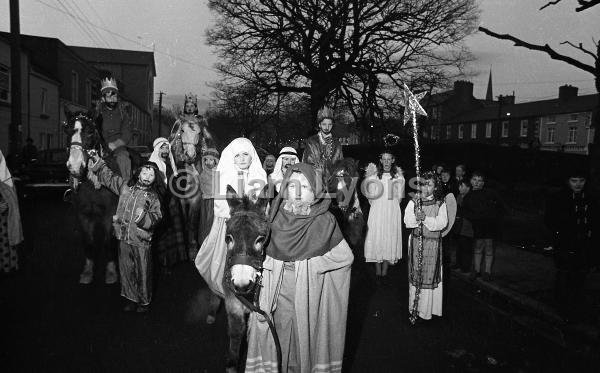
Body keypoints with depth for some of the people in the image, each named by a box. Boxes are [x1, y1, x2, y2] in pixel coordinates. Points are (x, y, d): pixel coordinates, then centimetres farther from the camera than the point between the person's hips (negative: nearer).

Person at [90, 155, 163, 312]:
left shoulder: (153, 197, -4)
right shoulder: (125, 186, 7)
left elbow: (156, 217, -9)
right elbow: (109, 178, 20)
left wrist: (144, 216, -26)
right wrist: (98, 164, 18)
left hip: (141, 240, -4)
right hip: (124, 237, 4)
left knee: (143, 272, 5)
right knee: (126, 269, 13)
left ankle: (144, 301, 23)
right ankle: (131, 299, 30)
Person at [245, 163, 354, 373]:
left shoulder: (324, 220, -8)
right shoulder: (276, 217, -1)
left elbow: (345, 257, -2)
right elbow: (263, 250, 10)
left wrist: (314, 263, -5)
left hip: (310, 294, -2)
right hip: (280, 291, 2)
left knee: (307, 338, 8)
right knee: (282, 338, 10)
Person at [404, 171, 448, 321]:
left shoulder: (440, 204, 1)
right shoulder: (413, 202, 4)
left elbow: (442, 223, -11)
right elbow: (407, 222, -4)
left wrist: (425, 218, -23)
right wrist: (416, 217, -24)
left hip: (433, 243, -1)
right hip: (416, 241, 1)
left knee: (430, 274, 1)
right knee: (415, 273, 6)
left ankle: (428, 308, 13)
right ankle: (414, 305, 19)